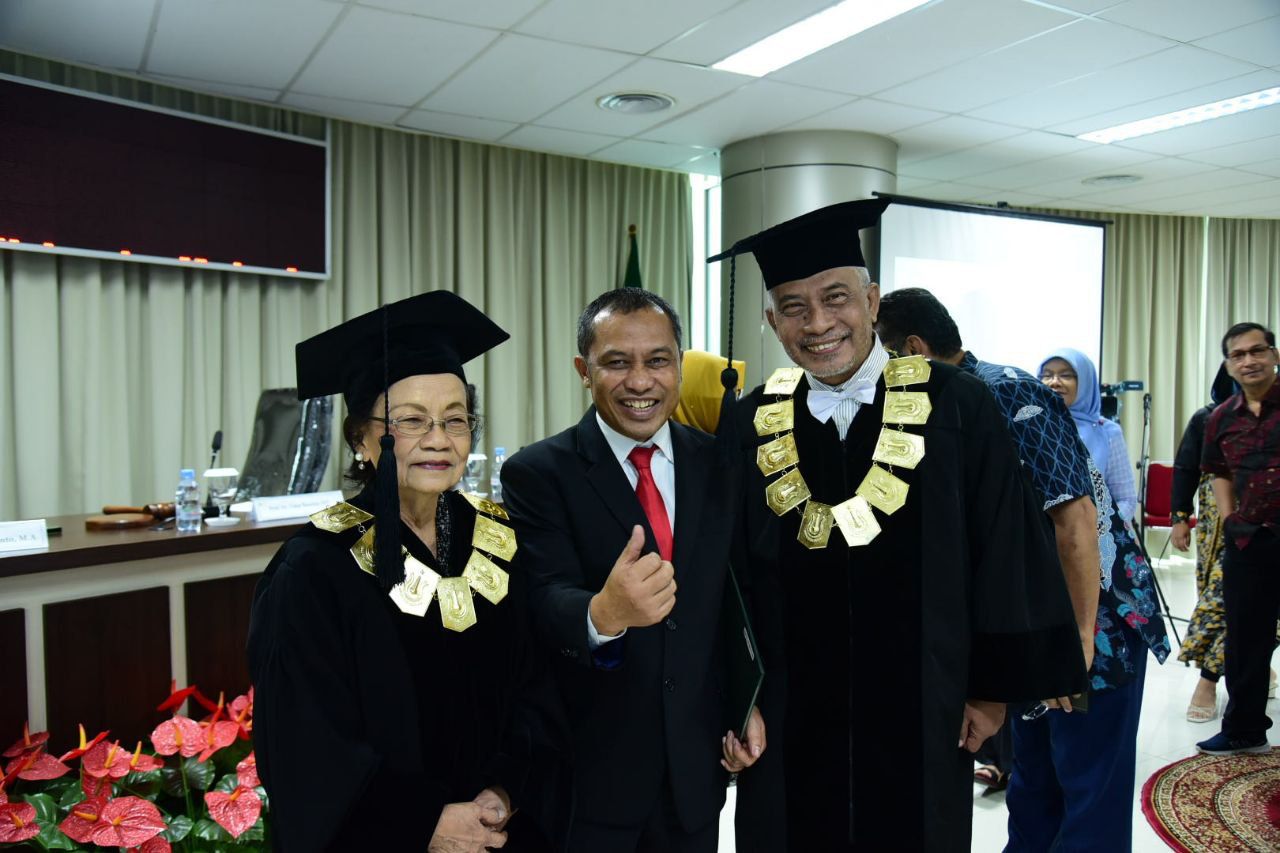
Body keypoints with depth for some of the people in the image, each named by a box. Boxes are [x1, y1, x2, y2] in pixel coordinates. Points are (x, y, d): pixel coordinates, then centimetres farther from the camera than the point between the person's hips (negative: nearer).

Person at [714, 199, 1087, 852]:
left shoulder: (954, 407, -9)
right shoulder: (749, 427, -3)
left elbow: (1006, 554, -4)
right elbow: (727, 576, 1)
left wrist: (995, 686, -1)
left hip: (923, 726, -1)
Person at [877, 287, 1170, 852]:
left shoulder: (1010, 394, -21)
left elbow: (1075, 515, -25)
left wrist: (1081, 637, -24)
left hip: (1096, 619, -8)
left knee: (1092, 789, 3)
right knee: (1032, 774, 20)